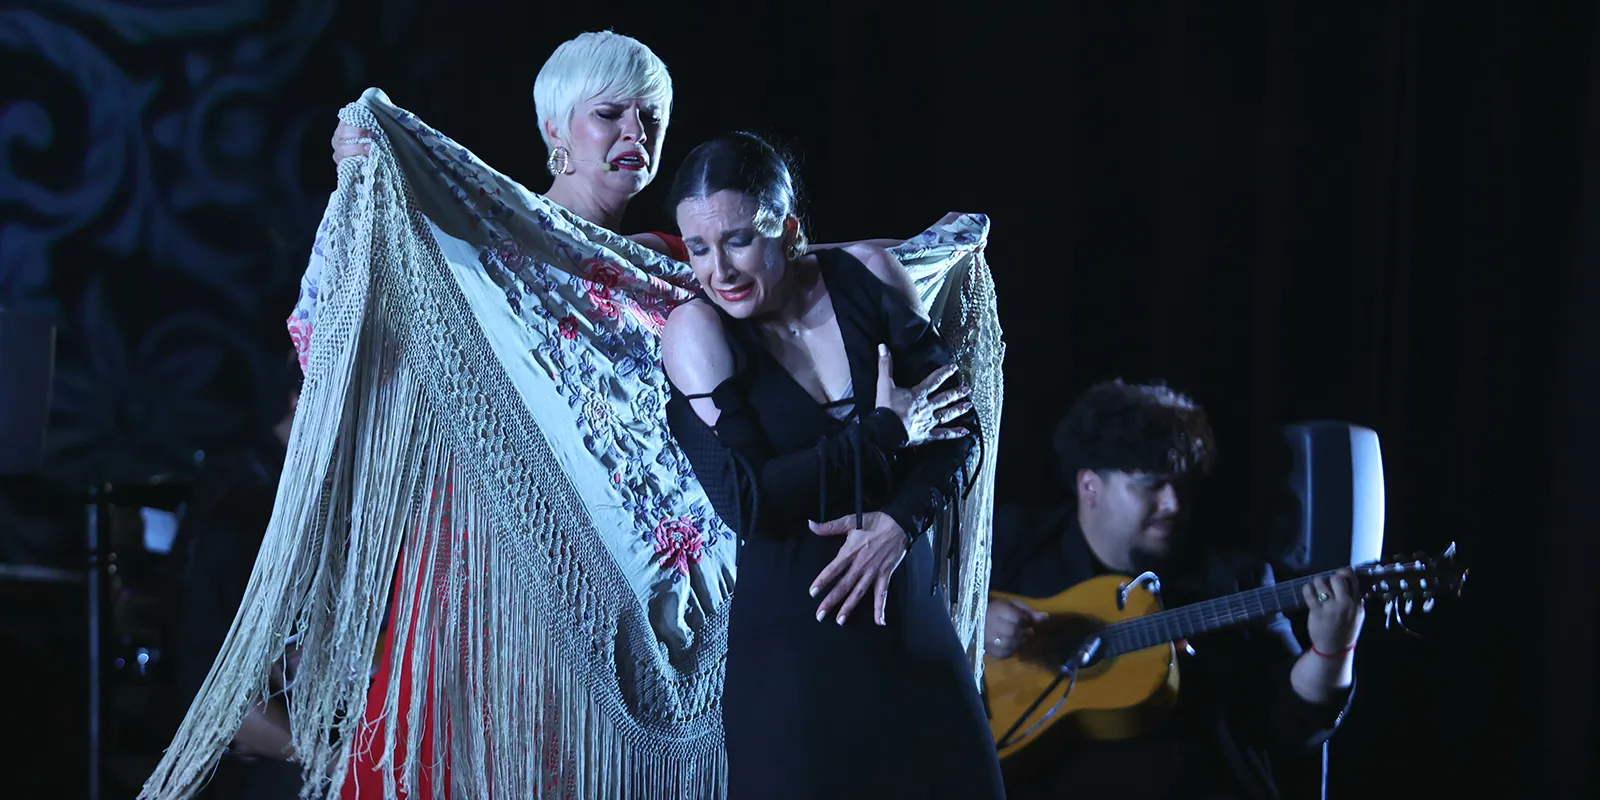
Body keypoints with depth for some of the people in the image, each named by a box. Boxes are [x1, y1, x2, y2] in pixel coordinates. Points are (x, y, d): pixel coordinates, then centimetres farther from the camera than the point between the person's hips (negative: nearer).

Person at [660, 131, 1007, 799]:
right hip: (792, 636, -3)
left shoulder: (867, 277, 0)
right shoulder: (697, 332, -8)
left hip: (908, 612, 4)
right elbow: (747, 500, -17)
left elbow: (959, 425, 3)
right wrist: (886, 430, -13)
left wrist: (898, 522, -14)